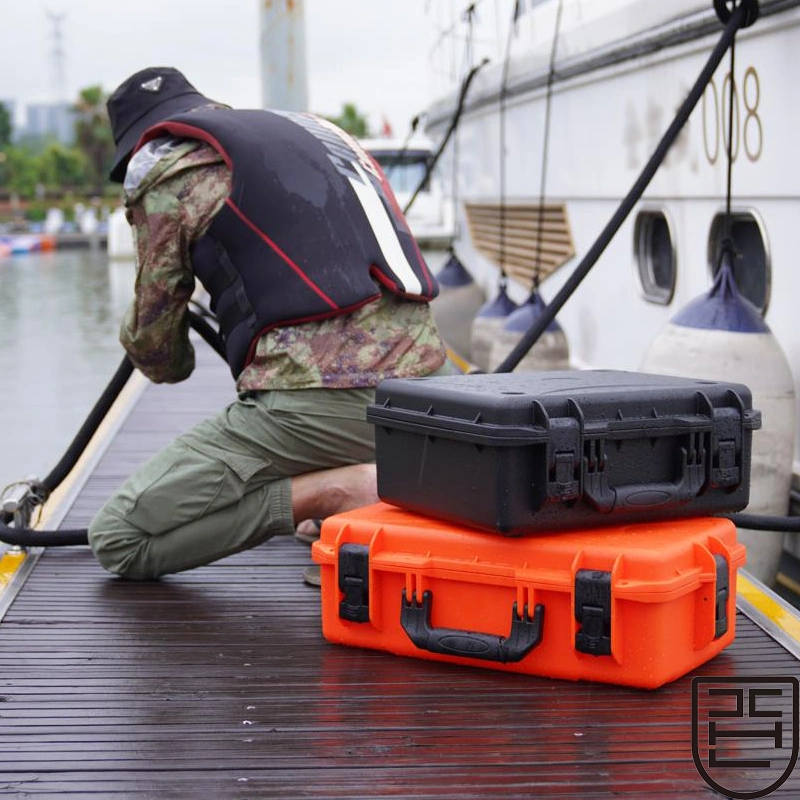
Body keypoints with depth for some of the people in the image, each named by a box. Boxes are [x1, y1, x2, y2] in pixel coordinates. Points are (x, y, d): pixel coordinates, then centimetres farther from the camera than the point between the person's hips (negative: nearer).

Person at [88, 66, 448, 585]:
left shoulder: (168, 171, 5)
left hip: (319, 404, -7)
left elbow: (154, 348, 13)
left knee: (118, 539, 2)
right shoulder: (320, 130, 24)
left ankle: (341, 491, -10)